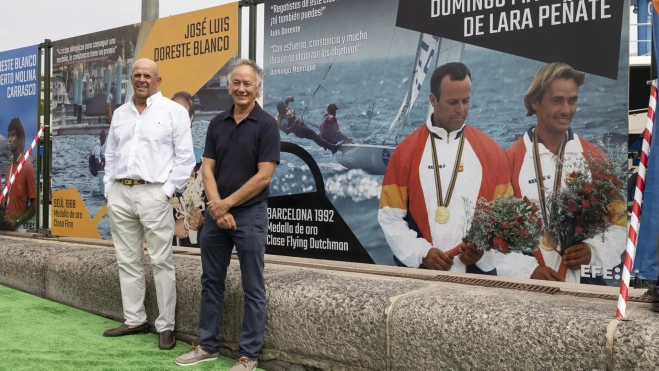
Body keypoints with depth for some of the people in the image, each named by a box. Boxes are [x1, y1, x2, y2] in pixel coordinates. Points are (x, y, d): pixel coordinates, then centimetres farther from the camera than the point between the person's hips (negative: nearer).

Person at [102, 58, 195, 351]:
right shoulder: (120, 114, 16)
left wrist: (168, 190, -10)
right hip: (120, 193, 6)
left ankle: (166, 326, 5)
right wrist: (109, 189, 10)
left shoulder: (174, 111, -1)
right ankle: (134, 320, 22)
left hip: (153, 193, -6)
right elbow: (110, 155, 19)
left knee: (161, 262, -3)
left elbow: (185, 157, -5)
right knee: (127, 261, 11)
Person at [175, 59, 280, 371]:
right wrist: (216, 207, -10)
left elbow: (264, 176, -13)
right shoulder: (217, 123, 8)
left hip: (250, 214, -5)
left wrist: (227, 204, -12)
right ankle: (207, 345, 26)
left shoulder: (266, 125, -7)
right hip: (215, 214, 5)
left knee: (252, 288, 3)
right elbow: (207, 169, 4)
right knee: (211, 282, 13)